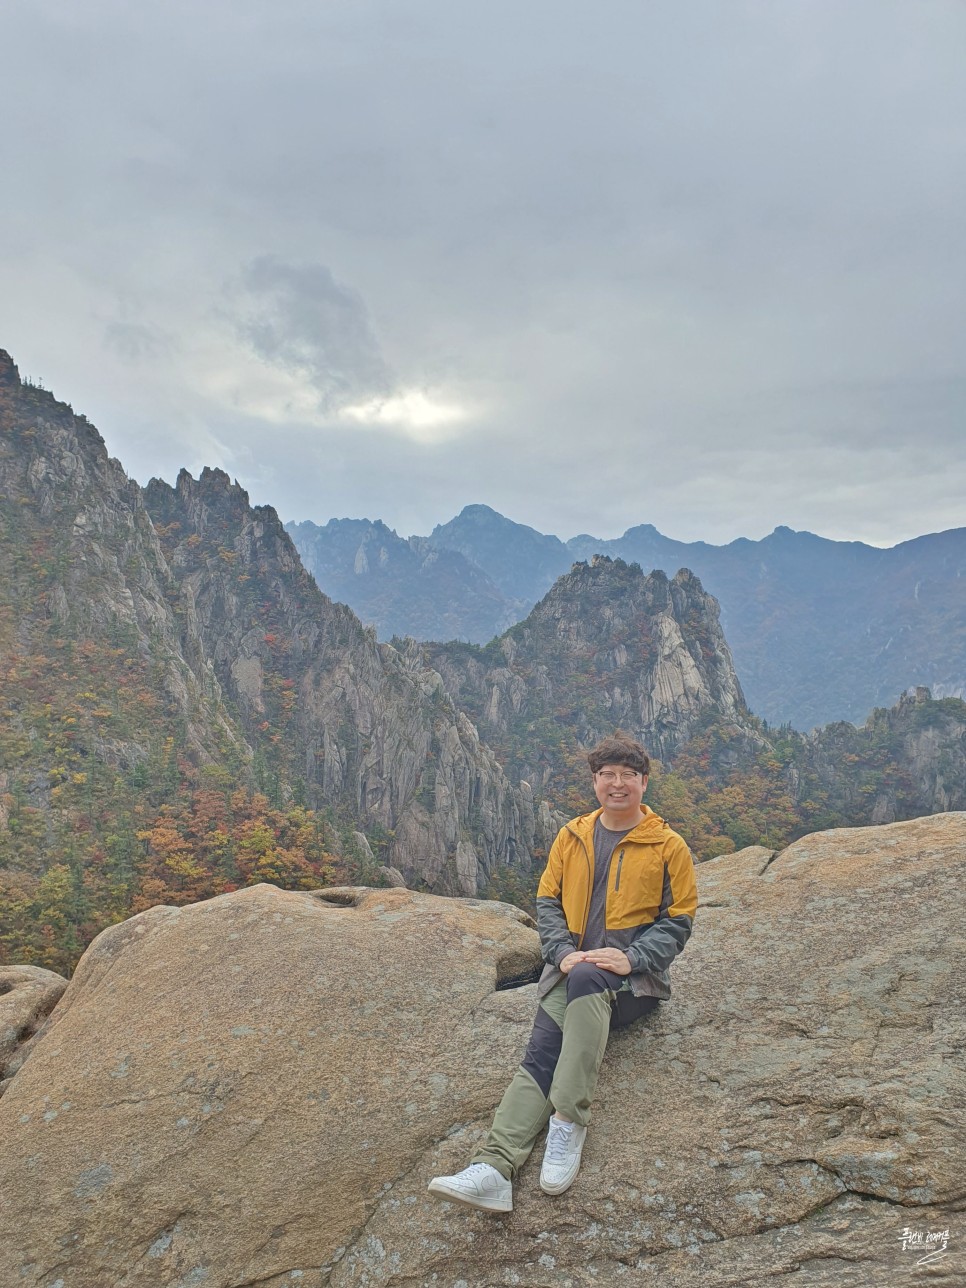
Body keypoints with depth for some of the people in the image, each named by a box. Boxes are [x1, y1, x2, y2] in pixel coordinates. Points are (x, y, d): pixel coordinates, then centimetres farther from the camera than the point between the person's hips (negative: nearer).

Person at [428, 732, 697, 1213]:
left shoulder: (668, 846, 4)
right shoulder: (572, 836, 13)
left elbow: (677, 921, 2)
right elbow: (547, 900, 13)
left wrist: (632, 958, -14)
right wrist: (562, 952, -5)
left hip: (633, 977, -3)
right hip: (573, 969, 3)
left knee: (586, 978, -37)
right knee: (540, 1053, -20)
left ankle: (568, 1121, -36)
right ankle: (494, 1167, -31)